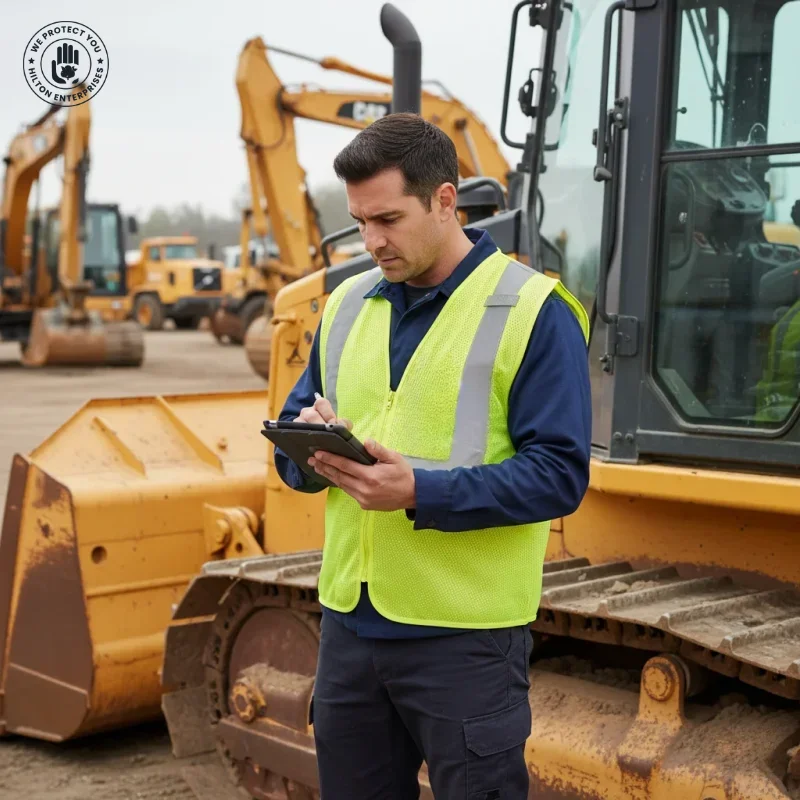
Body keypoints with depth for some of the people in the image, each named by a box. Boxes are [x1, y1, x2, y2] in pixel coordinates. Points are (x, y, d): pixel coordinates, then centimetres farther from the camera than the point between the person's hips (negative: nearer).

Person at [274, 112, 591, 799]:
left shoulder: (532, 311, -9)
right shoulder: (348, 304, 10)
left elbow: (559, 474, -15)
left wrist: (423, 492, -25)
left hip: (465, 636, -6)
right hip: (349, 621, 6)